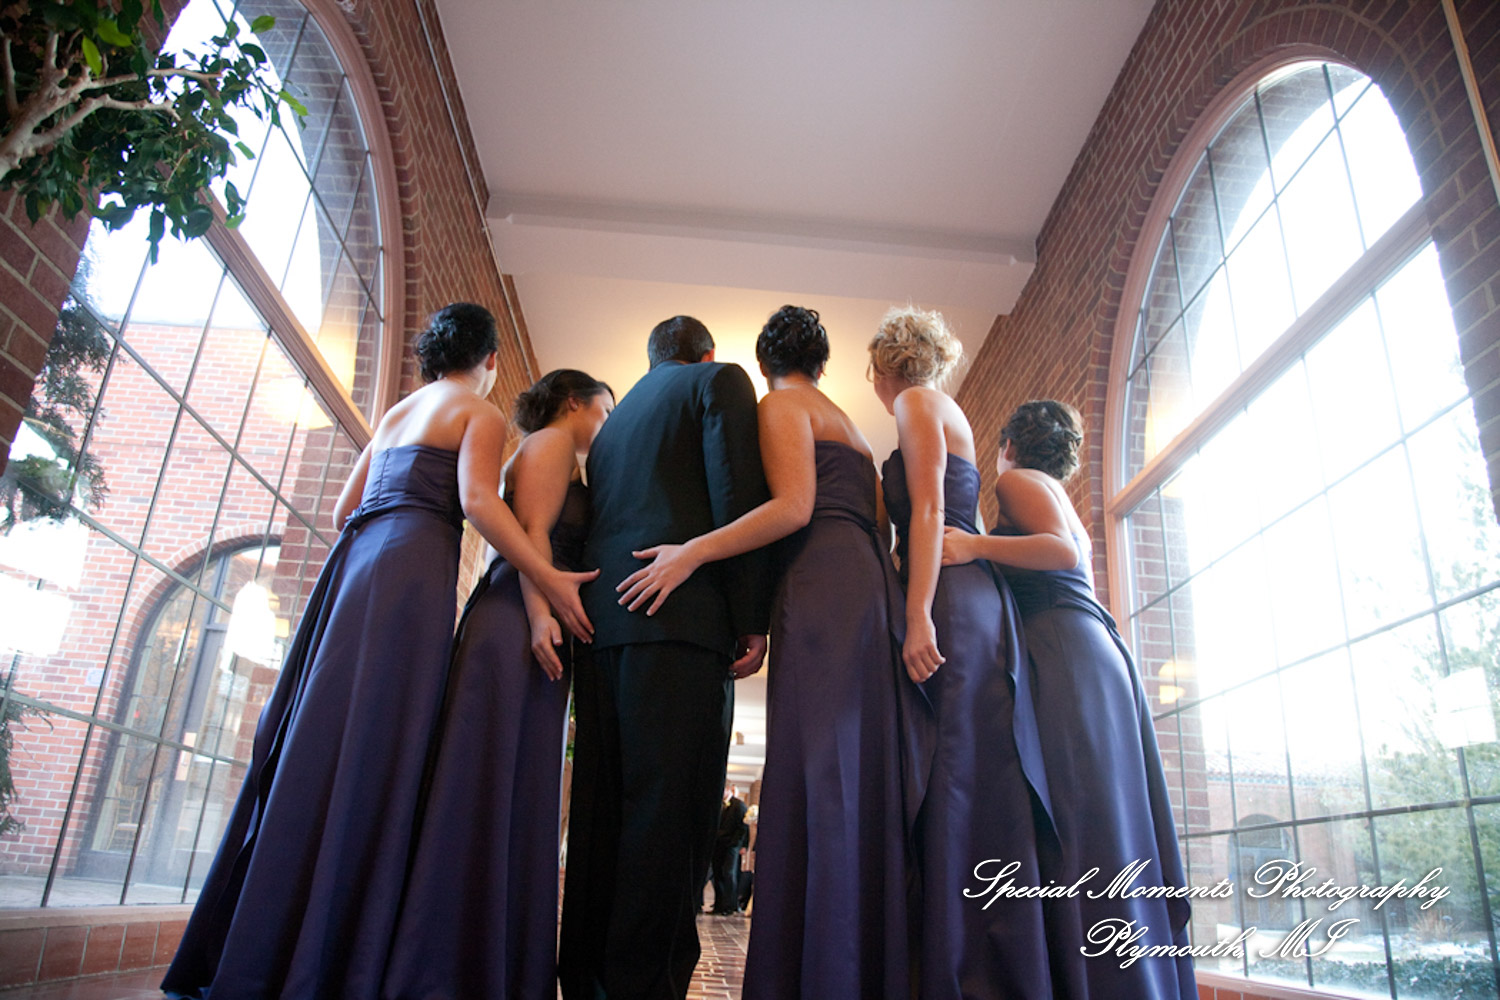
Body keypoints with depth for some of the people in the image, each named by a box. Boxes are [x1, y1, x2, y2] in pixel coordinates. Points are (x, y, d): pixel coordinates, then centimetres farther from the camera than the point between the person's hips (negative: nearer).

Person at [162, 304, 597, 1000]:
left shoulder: (395, 413, 27)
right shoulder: (480, 413, 5)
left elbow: (344, 509, 25)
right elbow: (477, 501, -12)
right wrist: (548, 578, -15)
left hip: (354, 562, 8)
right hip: (411, 568, -7)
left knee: (316, 744, 6)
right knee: (370, 753, -10)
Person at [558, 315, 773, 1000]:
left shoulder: (615, 417, 29)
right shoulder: (719, 380, 10)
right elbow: (737, 495, -5)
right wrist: (752, 620, -8)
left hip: (599, 620, 7)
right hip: (683, 614, -7)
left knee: (600, 814, 7)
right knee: (670, 812, -9)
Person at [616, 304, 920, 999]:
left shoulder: (782, 406, 6)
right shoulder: (847, 424, 31)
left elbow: (794, 507, -10)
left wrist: (693, 552, -11)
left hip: (823, 591, -8)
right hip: (868, 592, 9)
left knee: (817, 785, -14)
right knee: (861, 787, 3)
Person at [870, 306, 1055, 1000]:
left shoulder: (916, 402, 2)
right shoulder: (945, 414, 28)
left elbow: (928, 509, -12)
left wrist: (919, 615, -20)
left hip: (952, 606, -9)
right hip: (971, 607, 9)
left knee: (958, 792, -13)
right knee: (976, 796, 4)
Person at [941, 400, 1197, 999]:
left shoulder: (1017, 479, 4)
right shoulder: (1062, 500, 30)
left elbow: (1061, 549, -12)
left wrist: (978, 546, -22)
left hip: (1064, 656, -9)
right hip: (1099, 657, 9)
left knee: (1073, 824, -15)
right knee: (1108, 828, 3)